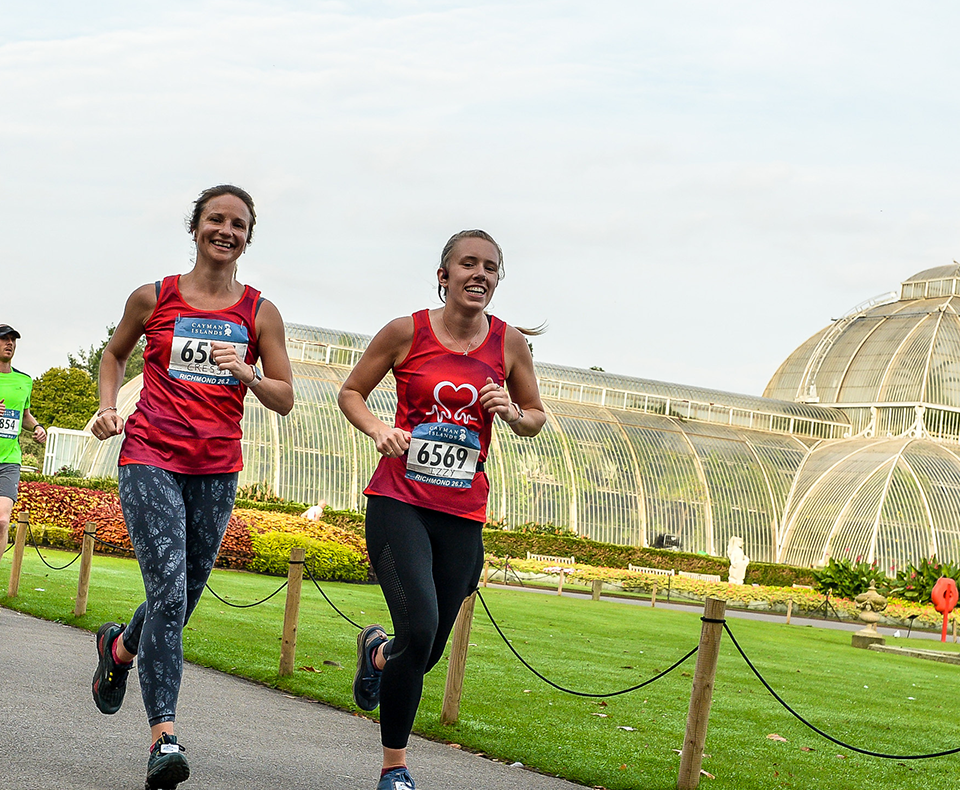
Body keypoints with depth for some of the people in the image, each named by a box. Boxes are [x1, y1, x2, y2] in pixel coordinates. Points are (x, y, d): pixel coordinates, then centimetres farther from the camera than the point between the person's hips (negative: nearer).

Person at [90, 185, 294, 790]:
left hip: (217, 469, 3)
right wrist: (109, 407, 2)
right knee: (169, 587, -18)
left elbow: (285, 400, 6)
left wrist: (246, 373, -13)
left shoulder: (260, 313, 5)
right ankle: (164, 737, -17)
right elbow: (114, 356, 20)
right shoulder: (153, 298, 3)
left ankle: (119, 649, 45)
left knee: (183, 598, 10)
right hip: (150, 458, -3)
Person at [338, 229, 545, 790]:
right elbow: (352, 392, 9)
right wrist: (379, 430, -10)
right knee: (420, 626, -21)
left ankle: (378, 652, 46)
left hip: (462, 516, 3)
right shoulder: (407, 333, -3)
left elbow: (537, 419, 16)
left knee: (429, 653, 7)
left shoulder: (510, 344, 3)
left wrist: (512, 413, -7)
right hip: (399, 501, -3)